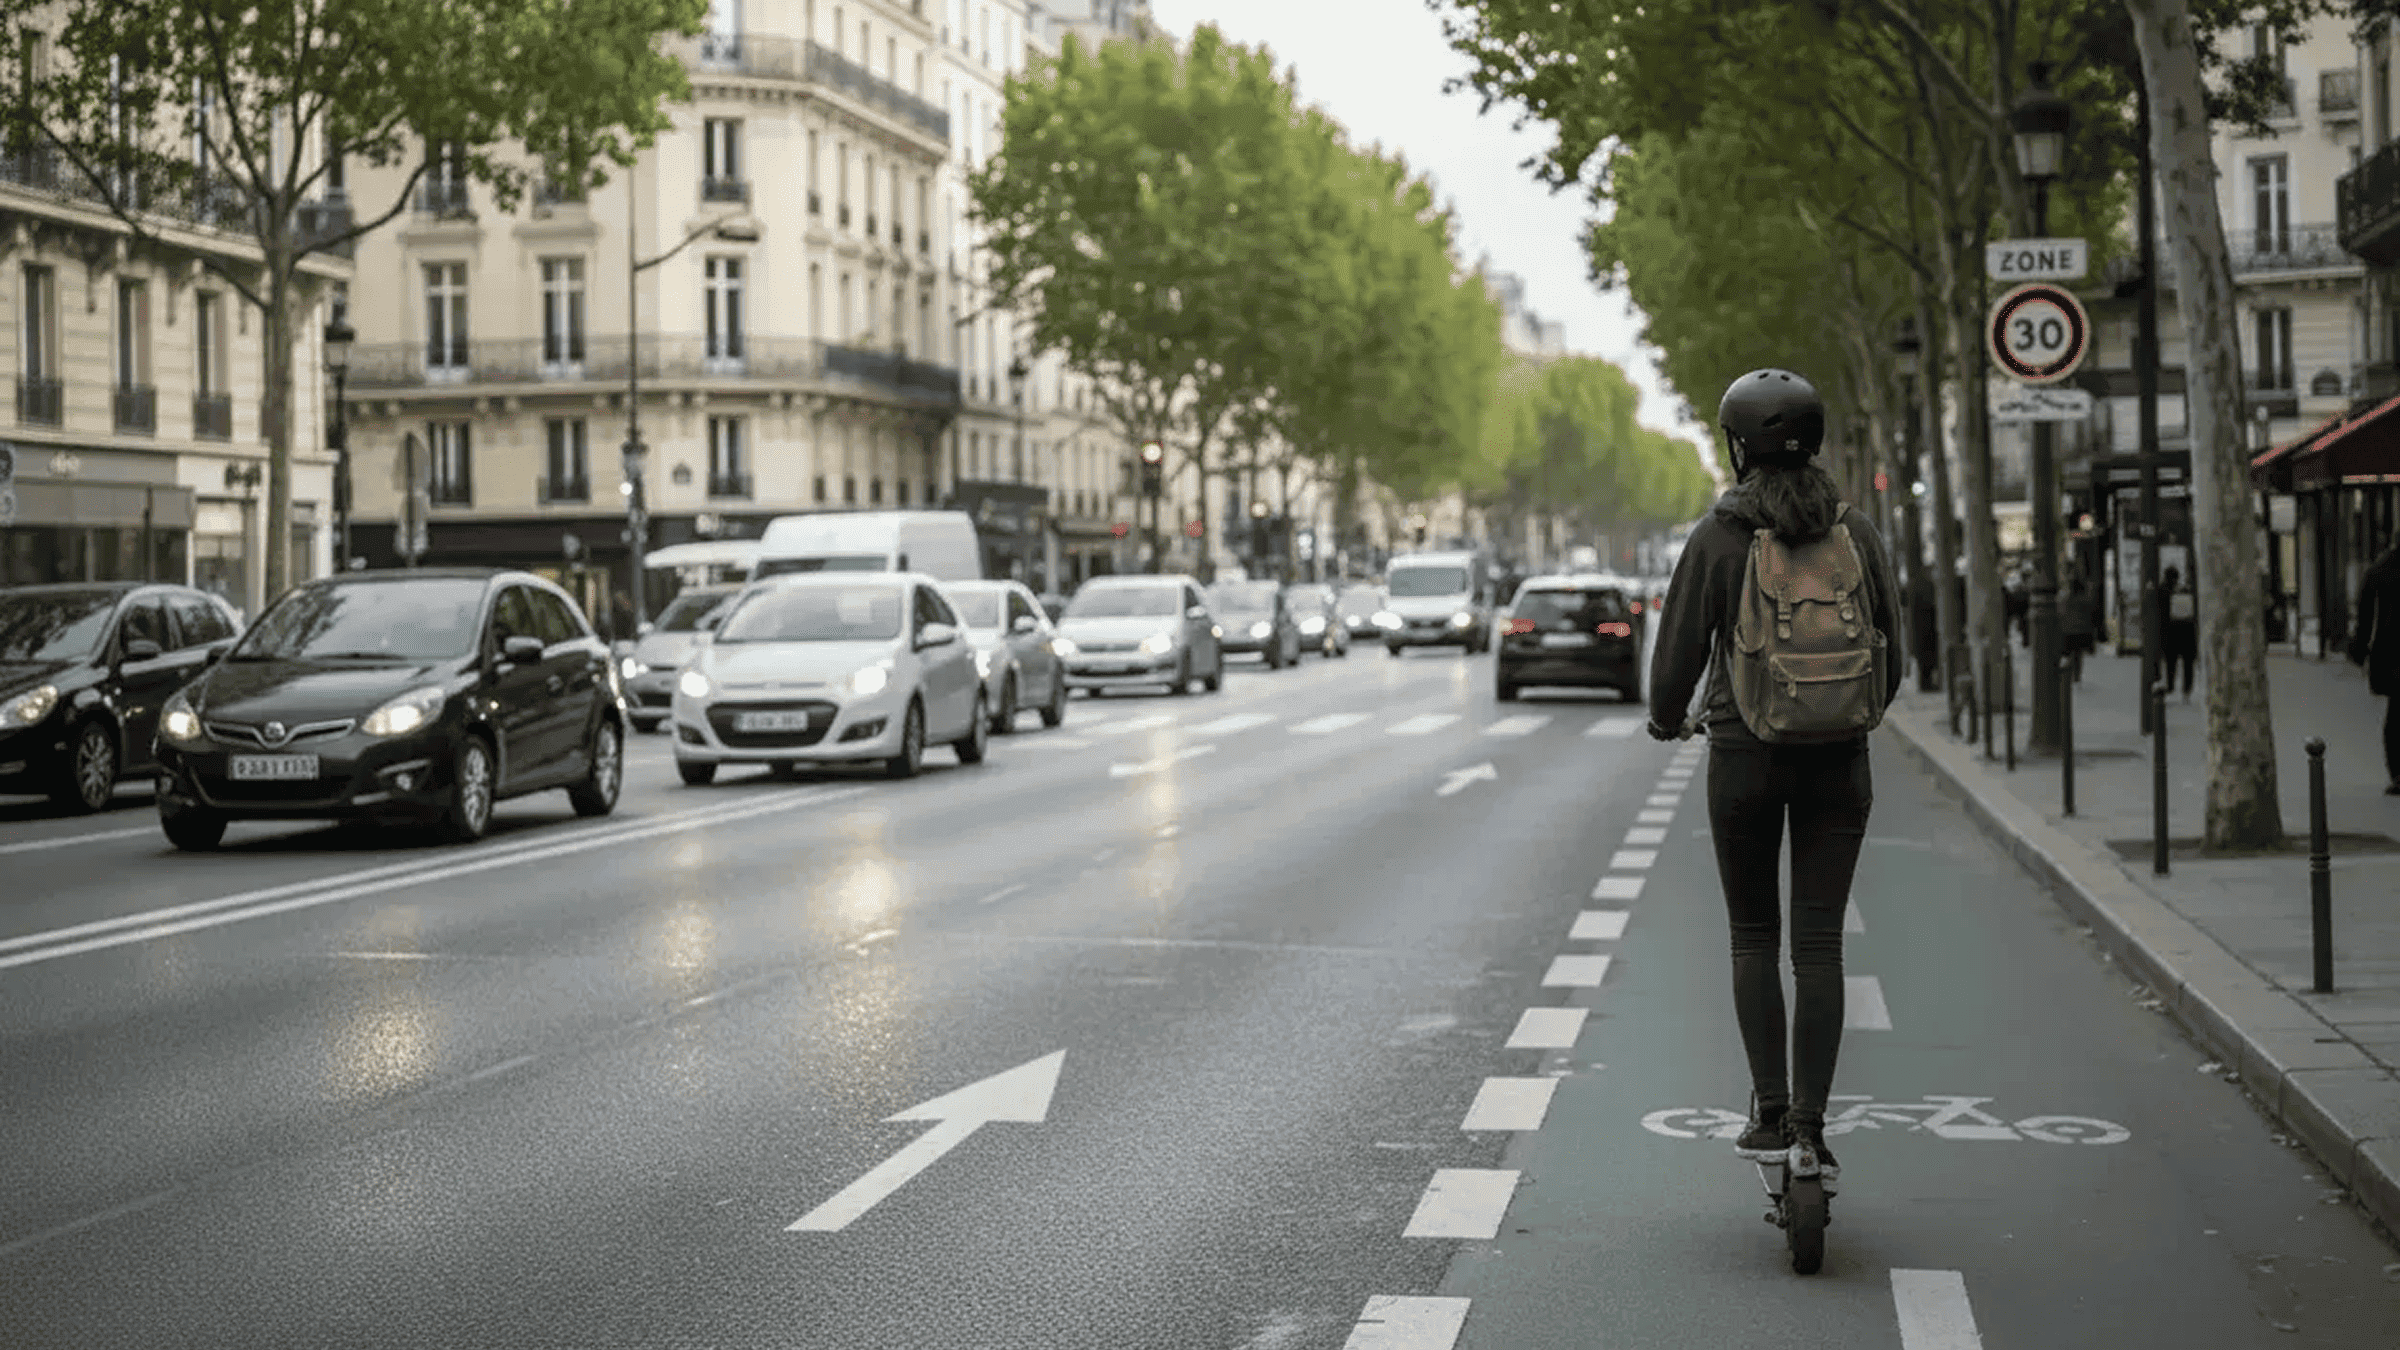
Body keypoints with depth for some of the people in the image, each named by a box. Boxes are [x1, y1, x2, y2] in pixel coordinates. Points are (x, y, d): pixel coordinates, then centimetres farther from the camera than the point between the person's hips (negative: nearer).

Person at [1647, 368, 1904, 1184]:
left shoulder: (1718, 537, -9)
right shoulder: (1854, 532, 0)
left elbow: (1679, 651, -4)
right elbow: (1889, 648, 8)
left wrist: (1666, 719, 17)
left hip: (1745, 755, -2)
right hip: (1838, 760, 2)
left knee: (1754, 935, 11)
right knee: (1819, 943, 4)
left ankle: (1771, 1115, 8)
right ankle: (1811, 1124, 2)